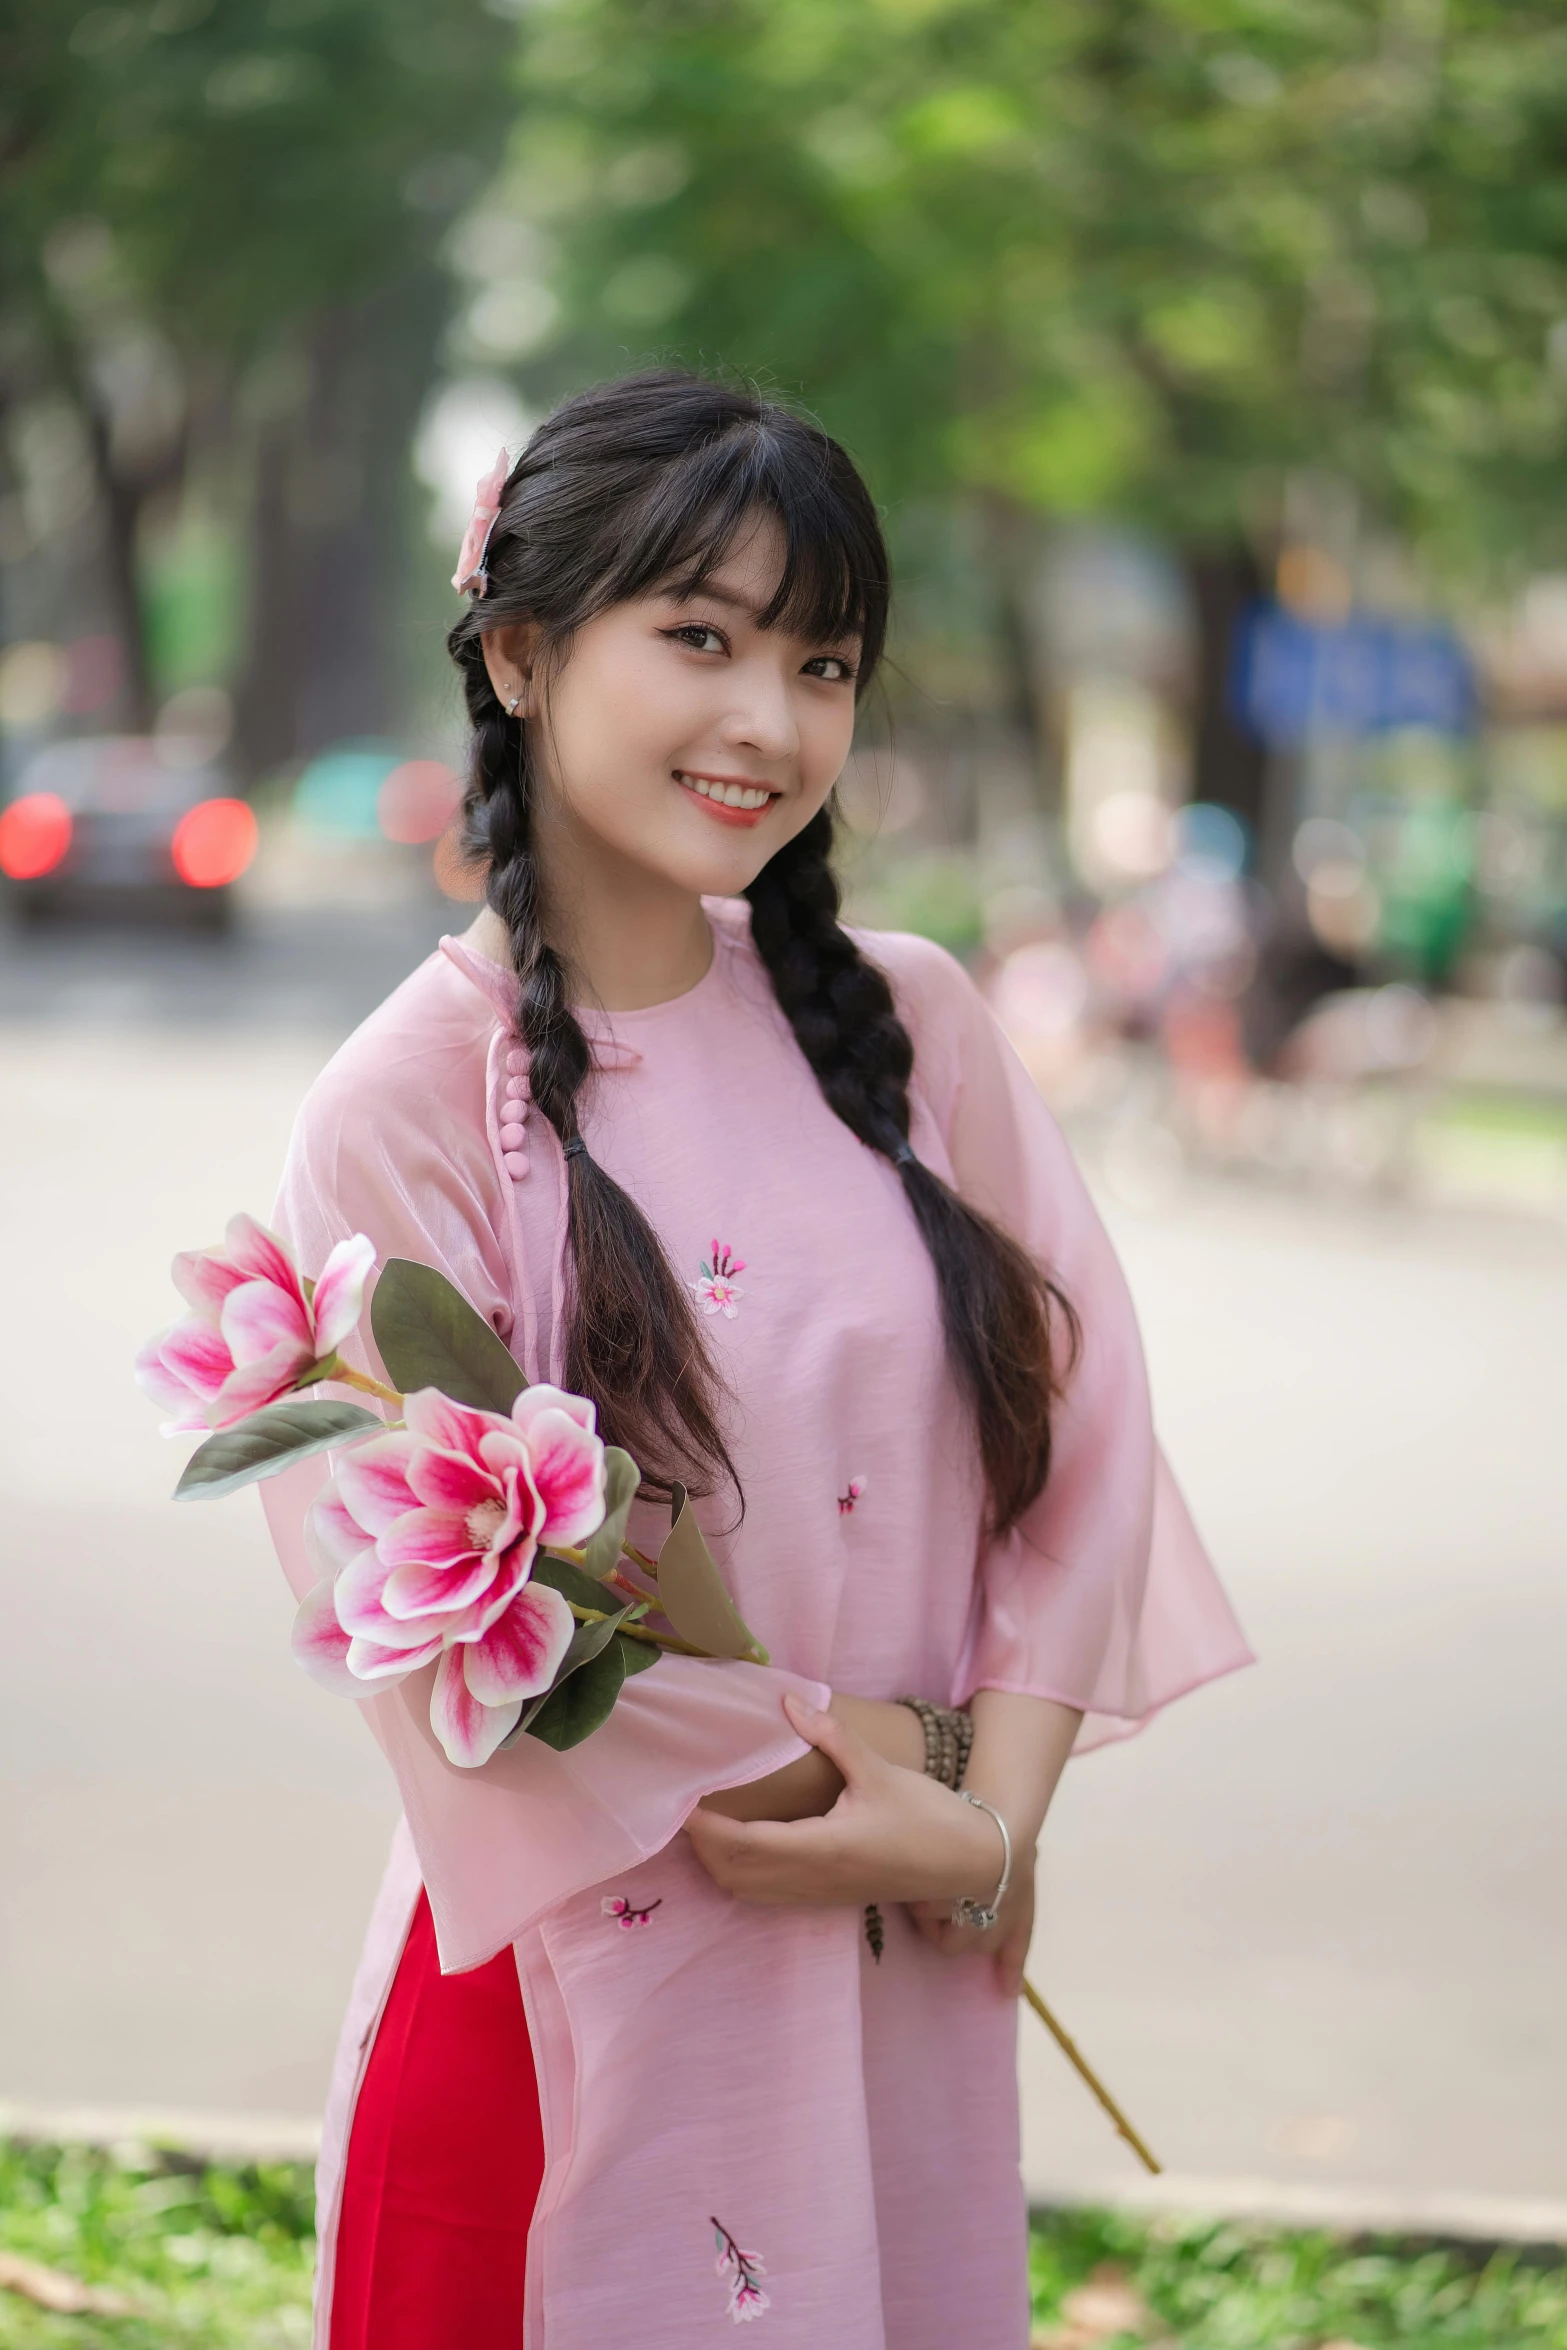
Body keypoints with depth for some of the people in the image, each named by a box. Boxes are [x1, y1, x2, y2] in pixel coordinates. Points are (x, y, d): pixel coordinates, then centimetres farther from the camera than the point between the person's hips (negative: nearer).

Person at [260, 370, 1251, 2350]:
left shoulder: (908, 1026, 2)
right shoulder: (409, 1108, -10)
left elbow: (1082, 1422, 1)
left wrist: (989, 1813, -12)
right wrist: (884, 1795, -10)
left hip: (911, 1976, 4)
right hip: (580, 1982, -4)